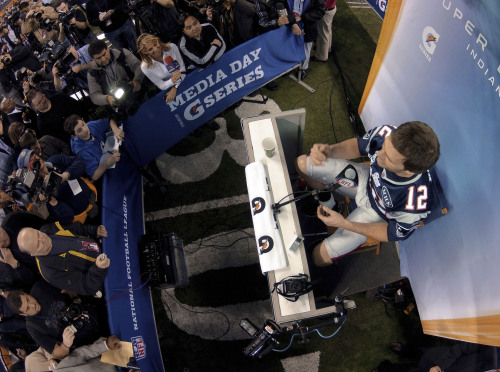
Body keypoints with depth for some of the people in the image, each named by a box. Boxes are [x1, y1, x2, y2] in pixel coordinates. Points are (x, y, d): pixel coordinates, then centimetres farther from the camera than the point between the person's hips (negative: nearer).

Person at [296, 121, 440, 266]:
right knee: (302, 163, 5)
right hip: (367, 178, 5)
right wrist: (330, 150, -32)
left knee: (320, 256, -8)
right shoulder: (387, 133, -35)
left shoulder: (414, 206, -43)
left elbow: (392, 234, -21)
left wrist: (345, 224, -26)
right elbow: (357, 146, -10)